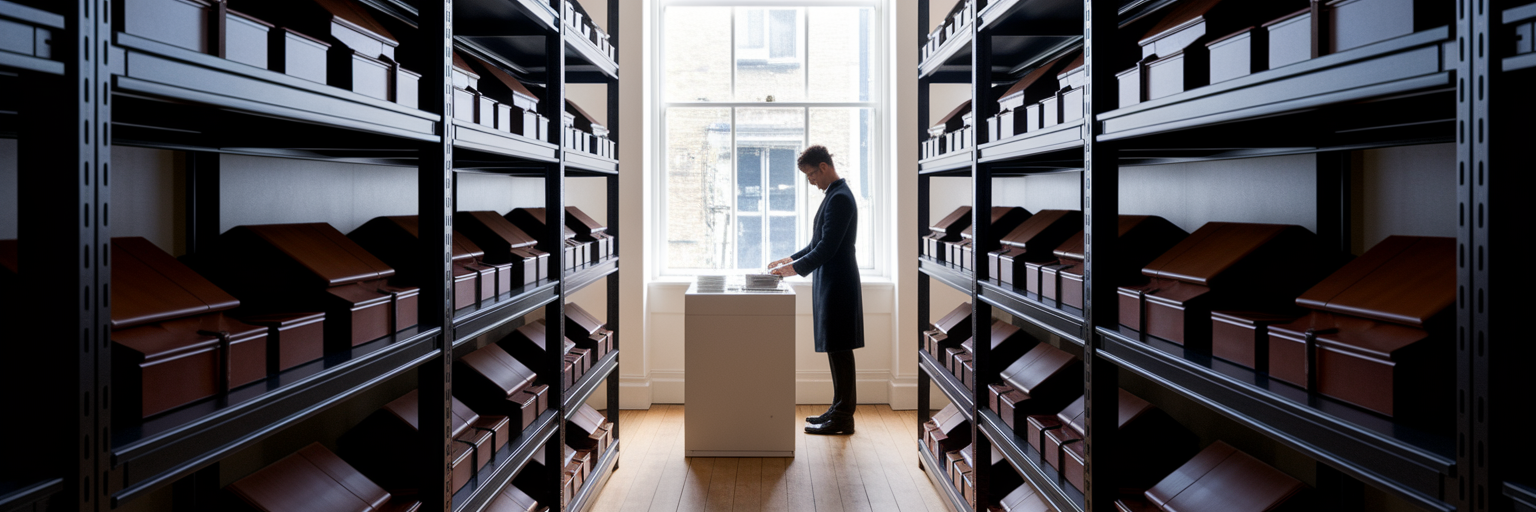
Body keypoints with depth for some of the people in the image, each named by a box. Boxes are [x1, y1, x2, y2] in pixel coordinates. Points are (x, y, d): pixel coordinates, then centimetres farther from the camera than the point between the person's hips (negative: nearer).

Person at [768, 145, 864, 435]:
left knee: (839, 349, -4)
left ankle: (843, 419, 3)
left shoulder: (840, 198, -16)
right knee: (835, 349, 14)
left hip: (837, 284, -10)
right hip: (830, 283, 10)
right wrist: (792, 259, 14)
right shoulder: (835, 195, 16)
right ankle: (840, 409, 22)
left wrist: (796, 268, -18)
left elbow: (828, 247, -21)